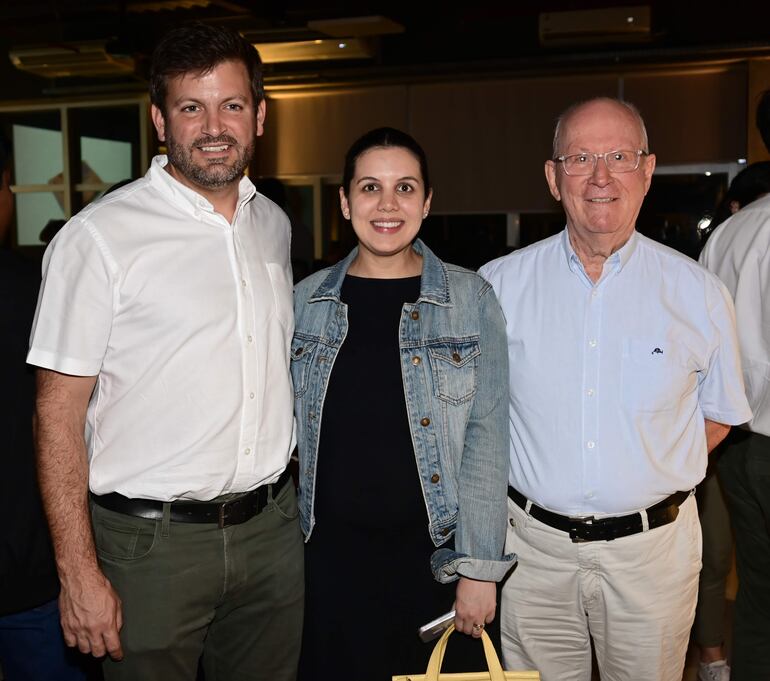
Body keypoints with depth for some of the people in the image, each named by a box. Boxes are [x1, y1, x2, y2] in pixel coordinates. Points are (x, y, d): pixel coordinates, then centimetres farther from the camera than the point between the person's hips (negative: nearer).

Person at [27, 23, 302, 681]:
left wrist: (287, 502, 13)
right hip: (152, 540, -5)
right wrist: (80, 574, -14)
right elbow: (59, 413, -11)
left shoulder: (273, 225, 7)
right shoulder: (98, 236, -12)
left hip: (271, 528, 5)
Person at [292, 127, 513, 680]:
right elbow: (290, 428, 10)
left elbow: (487, 435, -6)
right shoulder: (308, 299, 3)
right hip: (332, 551, 2)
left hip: (434, 552, -1)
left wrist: (480, 567, -9)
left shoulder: (470, 298, -3)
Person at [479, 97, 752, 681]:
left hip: (653, 550, 0)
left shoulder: (699, 294, -3)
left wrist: (654, 480, -2)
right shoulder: (499, 285, -4)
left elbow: (719, 413, 8)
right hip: (532, 545, 1)